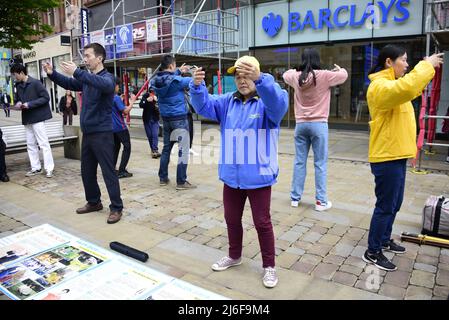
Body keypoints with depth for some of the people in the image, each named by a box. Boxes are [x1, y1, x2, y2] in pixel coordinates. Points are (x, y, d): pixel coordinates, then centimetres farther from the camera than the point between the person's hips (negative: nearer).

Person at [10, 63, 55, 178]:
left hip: (37, 118, -7)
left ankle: (49, 168, -1)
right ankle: (35, 168, 19)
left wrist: (30, 104, -18)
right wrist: (18, 103, -2)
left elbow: (46, 97, -13)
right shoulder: (18, 86, 11)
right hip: (27, 119, 7)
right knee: (31, 144, 10)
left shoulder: (35, 83, -10)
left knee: (43, 143, -5)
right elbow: (18, 99, 22)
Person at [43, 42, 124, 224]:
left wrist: (77, 72, -38)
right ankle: (93, 202, 31)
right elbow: (68, 84, 23)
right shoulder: (87, 78, 12)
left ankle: (116, 208, 5)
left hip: (102, 134, -8)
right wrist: (52, 74, 5)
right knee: (87, 171, 16)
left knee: (108, 172, -4)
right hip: (87, 133, 8)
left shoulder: (107, 77, -11)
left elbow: (105, 85, -34)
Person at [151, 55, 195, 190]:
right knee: (183, 150, -3)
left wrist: (179, 71, 26)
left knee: (166, 148, 16)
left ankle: (163, 178, 22)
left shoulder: (156, 81, 2)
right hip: (179, 118, -7)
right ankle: (181, 182, -3)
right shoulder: (176, 80, -17)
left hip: (165, 118, 7)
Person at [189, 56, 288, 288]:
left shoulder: (267, 103, -8)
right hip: (231, 176, 5)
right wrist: (197, 86, -27)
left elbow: (279, 102, -31)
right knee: (231, 219, 19)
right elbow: (204, 106, -5)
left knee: (262, 222, 7)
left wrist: (259, 78, -49)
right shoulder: (227, 102, 7)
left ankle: (269, 266, 26)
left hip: (258, 177, -5)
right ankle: (234, 256, 41)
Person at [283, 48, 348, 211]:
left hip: (301, 124, 4)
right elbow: (343, 75, 9)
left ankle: (295, 197, 17)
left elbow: (286, 75, 25)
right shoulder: (324, 76, -8)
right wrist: (339, 69, 30)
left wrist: (296, 70, 40)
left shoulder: (296, 77, 2)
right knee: (320, 163, 3)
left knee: (299, 162, 10)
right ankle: (321, 201, 8)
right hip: (319, 124, -3)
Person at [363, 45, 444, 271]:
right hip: (387, 157, -10)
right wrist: (426, 65, -20)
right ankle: (372, 252, 10)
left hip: (396, 155, 10)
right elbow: (406, 88, -35)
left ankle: (384, 240, 36)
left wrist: (428, 68, 17)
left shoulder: (391, 84, 16)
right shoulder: (380, 86, -17)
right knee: (386, 206, -2)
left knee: (394, 204, 20)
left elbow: (412, 90, 31)